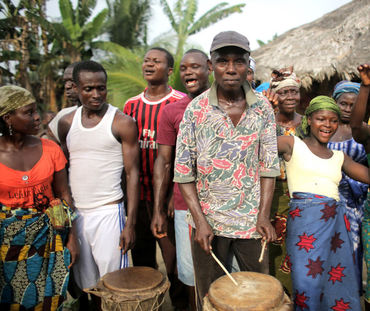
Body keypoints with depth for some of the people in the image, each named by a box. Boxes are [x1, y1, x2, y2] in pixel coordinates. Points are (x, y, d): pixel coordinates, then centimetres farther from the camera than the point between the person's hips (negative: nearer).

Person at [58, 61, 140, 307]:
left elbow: (132, 174, -7)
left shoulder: (123, 123, -6)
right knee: (88, 283, 14)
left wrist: (130, 224, -11)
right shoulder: (66, 123, 7)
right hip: (74, 213, 4)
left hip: (108, 212, -4)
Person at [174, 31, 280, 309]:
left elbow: (268, 164, 0)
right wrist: (200, 221, -12)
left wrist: (264, 216, -7)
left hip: (251, 220, 2)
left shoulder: (262, 108, -2)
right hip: (209, 219, -1)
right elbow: (183, 171, -6)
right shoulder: (196, 109, -8)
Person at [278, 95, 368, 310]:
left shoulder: (339, 157, 19)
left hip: (337, 220, 5)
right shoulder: (293, 145, 5)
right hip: (304, 218, -5)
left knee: (338, 283, 8)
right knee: (308, 286, -5)